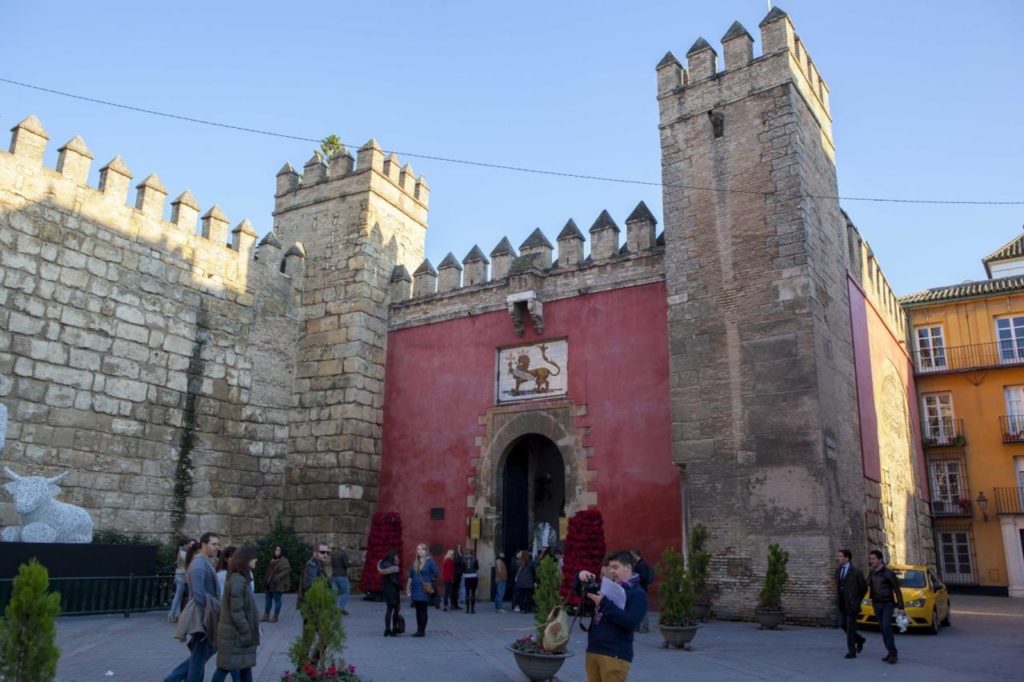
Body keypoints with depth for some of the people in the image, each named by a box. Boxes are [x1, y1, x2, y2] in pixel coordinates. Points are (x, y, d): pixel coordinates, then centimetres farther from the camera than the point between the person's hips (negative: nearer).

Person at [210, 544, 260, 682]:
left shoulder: (243, 578, 10)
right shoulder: (237, 580, -21)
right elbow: (236, 612, -22)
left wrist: (250, 632, 15)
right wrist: (247, 634, -17)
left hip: (239, 633, 9)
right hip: (235, 634, -9)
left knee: (245, 666, 13)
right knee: (233, 667, 0)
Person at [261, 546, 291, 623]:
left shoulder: (284, 561, -12)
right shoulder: (273, 560, 14)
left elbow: (287, 570, -24)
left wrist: (278, 577, -30)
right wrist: (266, 581, 14)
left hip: (278, 585, -9)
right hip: (269, 584, 9)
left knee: (277, 600, -1)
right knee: (267, 599, 13)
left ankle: (275, 617, 7)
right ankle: (266, 616, 22)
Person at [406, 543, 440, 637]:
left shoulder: (429, 561, -5)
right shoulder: (415, 562, 13)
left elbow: (437, 574, -6)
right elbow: (411, 575, 16)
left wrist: (430, 582, 0)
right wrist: (409, 587, 9)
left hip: (424, 590, -6)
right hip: (415, 589, 6)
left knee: (423, 610, -4)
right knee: (418, 610, 10)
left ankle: (422, 631, 0)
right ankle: (419, 630, 16)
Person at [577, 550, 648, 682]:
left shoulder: (637, 594, -6)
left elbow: (631, 622, -20)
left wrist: (605, 603, -22)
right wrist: (581, 577, -1)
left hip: (615, 655, -7)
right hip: (593, 651, 7)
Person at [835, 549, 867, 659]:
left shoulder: (856, 572, -11)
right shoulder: (838, 571, 9)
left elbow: (864, 588, -3)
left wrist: (857, 601, 3)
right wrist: (838, 602, 13)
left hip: (851, 604, -6)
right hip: (841, 604, 6)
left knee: (850, 627, -2)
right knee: (843, 625, 9)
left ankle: (851, 651, 6)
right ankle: (859, 640, 31)